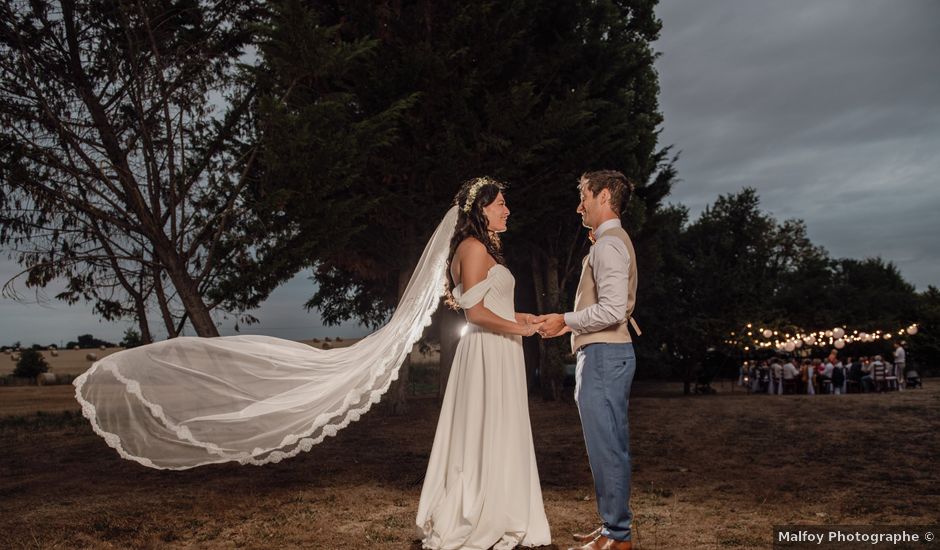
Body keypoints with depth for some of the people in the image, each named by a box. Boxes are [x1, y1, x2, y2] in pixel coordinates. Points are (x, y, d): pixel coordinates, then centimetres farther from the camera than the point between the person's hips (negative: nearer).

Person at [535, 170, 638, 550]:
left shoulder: (609, 244, -13)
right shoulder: (613, 241, 20)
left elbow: (612, 309, -22)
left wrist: (565, 320, -11)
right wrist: (571, 324, 15)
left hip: (604, 355, -11)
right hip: (608, 352, 11)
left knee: (606, 447, -5)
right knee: (610, 446, 15)